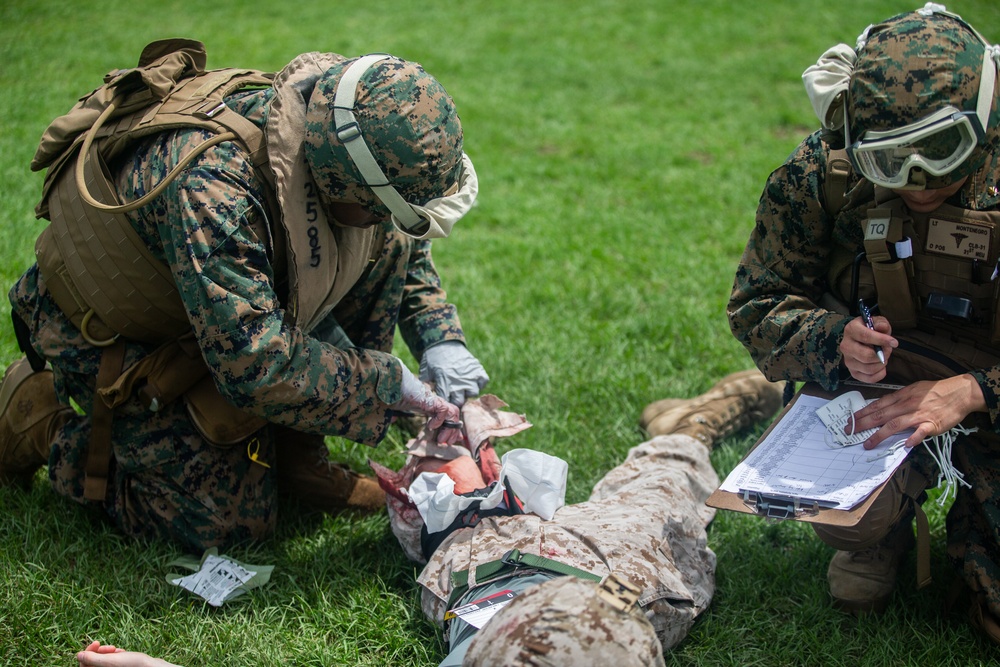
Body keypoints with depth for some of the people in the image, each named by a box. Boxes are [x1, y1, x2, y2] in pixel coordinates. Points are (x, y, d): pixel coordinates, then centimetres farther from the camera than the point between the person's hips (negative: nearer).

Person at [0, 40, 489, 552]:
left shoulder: (320, 130, -16)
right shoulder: (210, 185, -41)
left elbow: (404, 242, 4)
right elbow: (257, 367, -41)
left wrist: (440, 337, -12)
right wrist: (391, 385, -31)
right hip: (109, 334, -7)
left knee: (387, 245, -8)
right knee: (231, 522, -7)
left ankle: (294, 451, 2)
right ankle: (46, 425, 11)